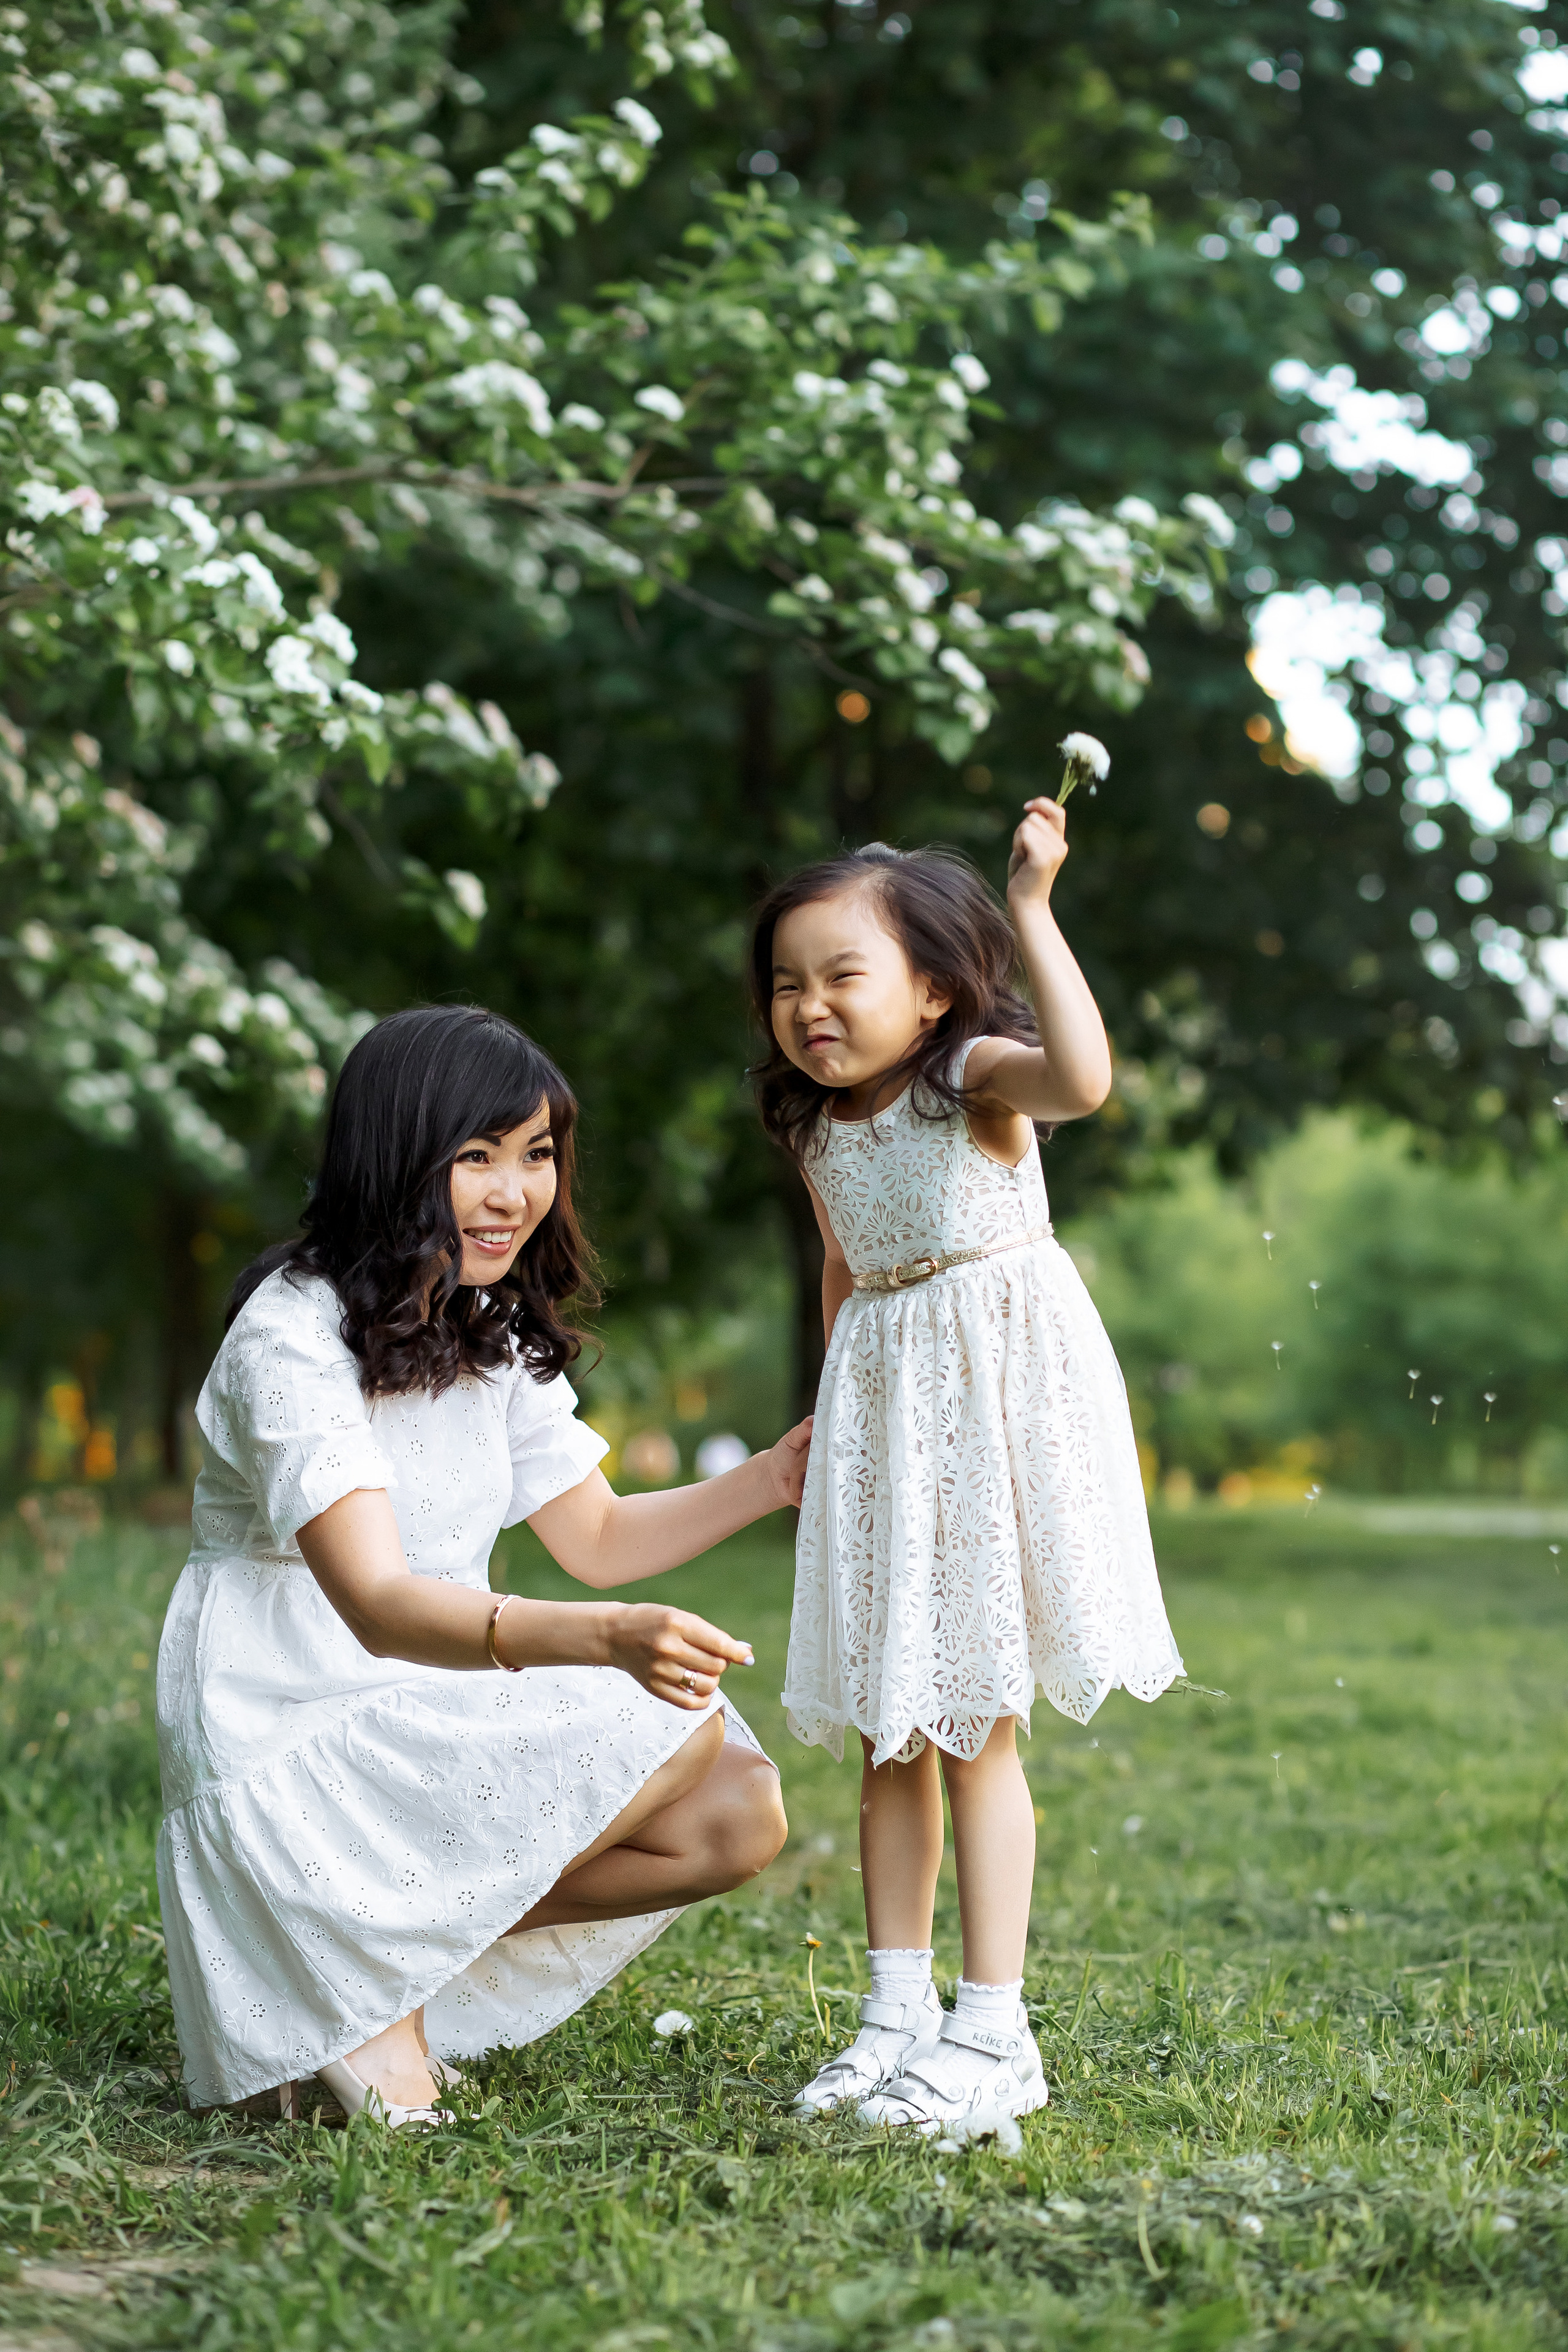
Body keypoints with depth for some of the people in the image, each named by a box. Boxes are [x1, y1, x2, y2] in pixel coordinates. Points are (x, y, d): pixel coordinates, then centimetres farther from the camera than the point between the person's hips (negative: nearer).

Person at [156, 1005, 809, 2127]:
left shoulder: (493, 1332, 9)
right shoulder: (292, 1338, -20)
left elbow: (599, 1538, 14)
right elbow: (375, 1603, -31)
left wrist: (776, 1476, -3)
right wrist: (609, 1641, -47)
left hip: (426, 1728, 8)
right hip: (288, 1745, -8)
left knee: (740, 1814, -7)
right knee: (679, 1728, -22)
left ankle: (403, 1930, 0)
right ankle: (366, 1965, -9)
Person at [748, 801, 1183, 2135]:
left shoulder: (976, 1078, -12)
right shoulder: (820, 1135, 7)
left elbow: (1083, 1077, -36)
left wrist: (1034, 908, -34)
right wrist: (834, 1413, 21)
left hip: (996, 1399, -6)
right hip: (881, 1417, 6)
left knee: (975, 1729, -4)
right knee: (890, 1734, 9)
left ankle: (991, 2030, 3)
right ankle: (899, 2011, 17)